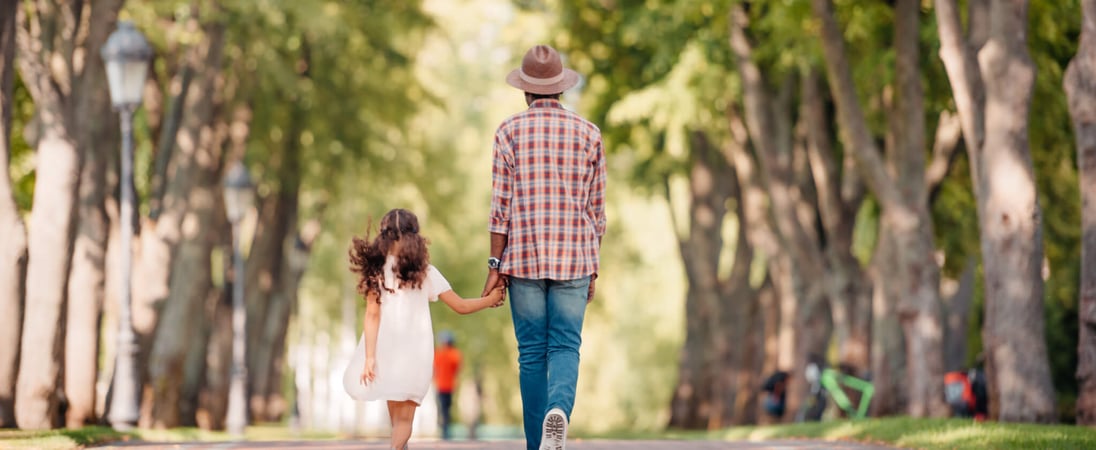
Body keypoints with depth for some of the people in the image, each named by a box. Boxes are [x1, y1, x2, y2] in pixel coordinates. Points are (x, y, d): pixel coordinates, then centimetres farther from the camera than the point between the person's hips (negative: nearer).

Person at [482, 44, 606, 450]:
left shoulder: (510, 131, -1)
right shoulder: (588, 134, 4)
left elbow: (501, 205, -4)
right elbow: (595, 209, 6)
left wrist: (495, 266, -1)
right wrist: (592, 269, 14)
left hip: (523, 259, 0)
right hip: (573, 259, 1)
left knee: (531, 352, 6)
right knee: (565, 346, 1)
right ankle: (559, 409, -29)